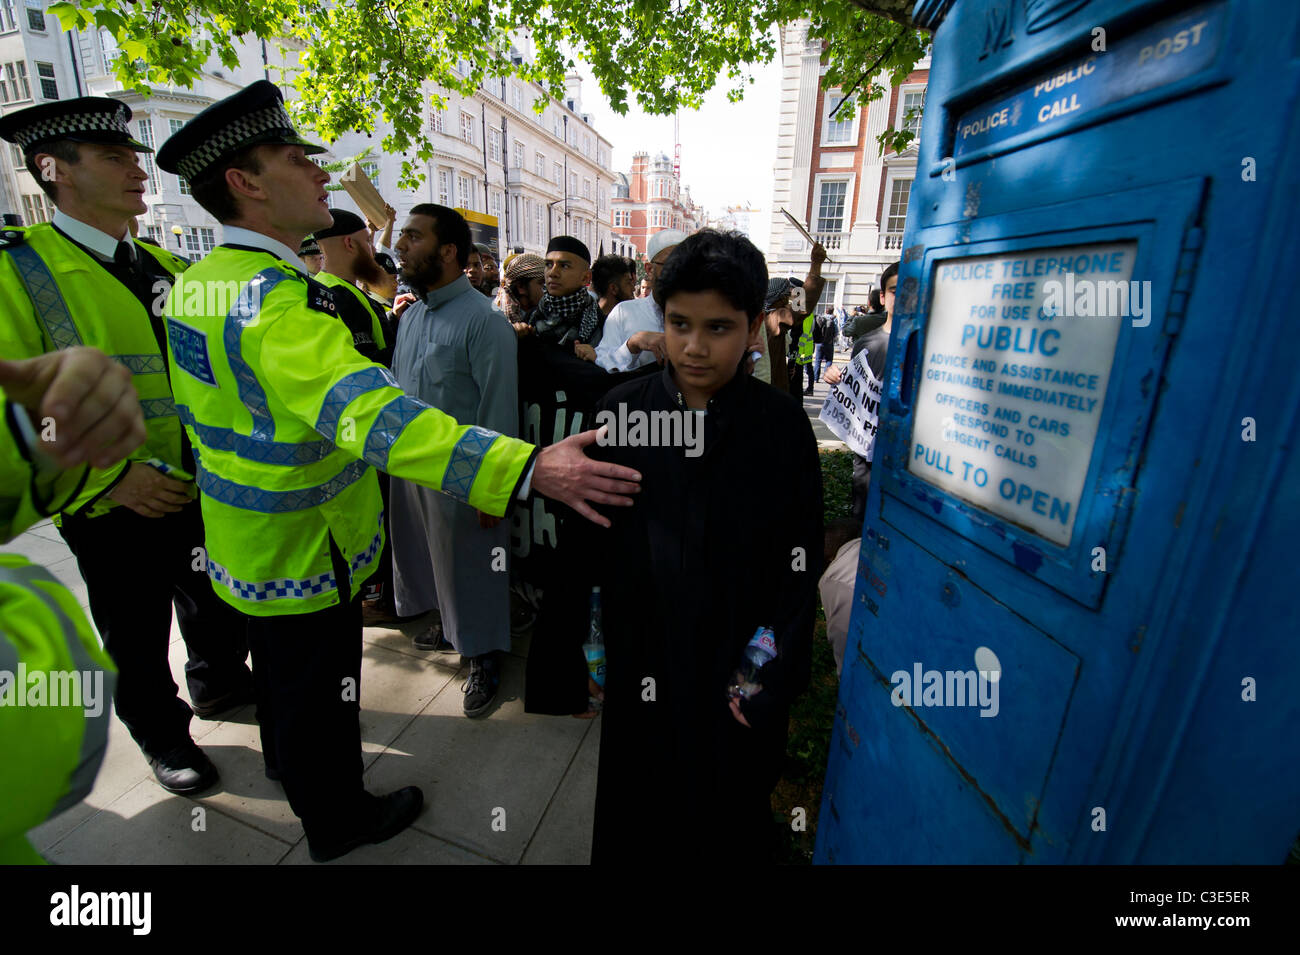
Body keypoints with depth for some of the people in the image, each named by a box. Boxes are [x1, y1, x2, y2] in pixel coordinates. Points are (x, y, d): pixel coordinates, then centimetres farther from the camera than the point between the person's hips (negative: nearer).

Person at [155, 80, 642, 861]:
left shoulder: (198, 282, 3)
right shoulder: (278, 298, -29)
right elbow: (371, 413, -46)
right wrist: (528, 468, -55)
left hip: (248, 538, 9)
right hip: (306, 553, -9)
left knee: (279, 662, 30)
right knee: (322, 688, 13)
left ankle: (287, 758, 58)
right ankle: (337, 819, 39)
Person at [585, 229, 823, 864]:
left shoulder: (782, 426, -11)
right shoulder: (619, 412, -8)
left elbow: (800, 573, -7)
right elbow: (586, 546, -2)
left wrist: (776, 687, -8)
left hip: (738, 677, -1)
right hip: (639, 670, 2)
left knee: (729, 832, 23)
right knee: (633, 828, 23)